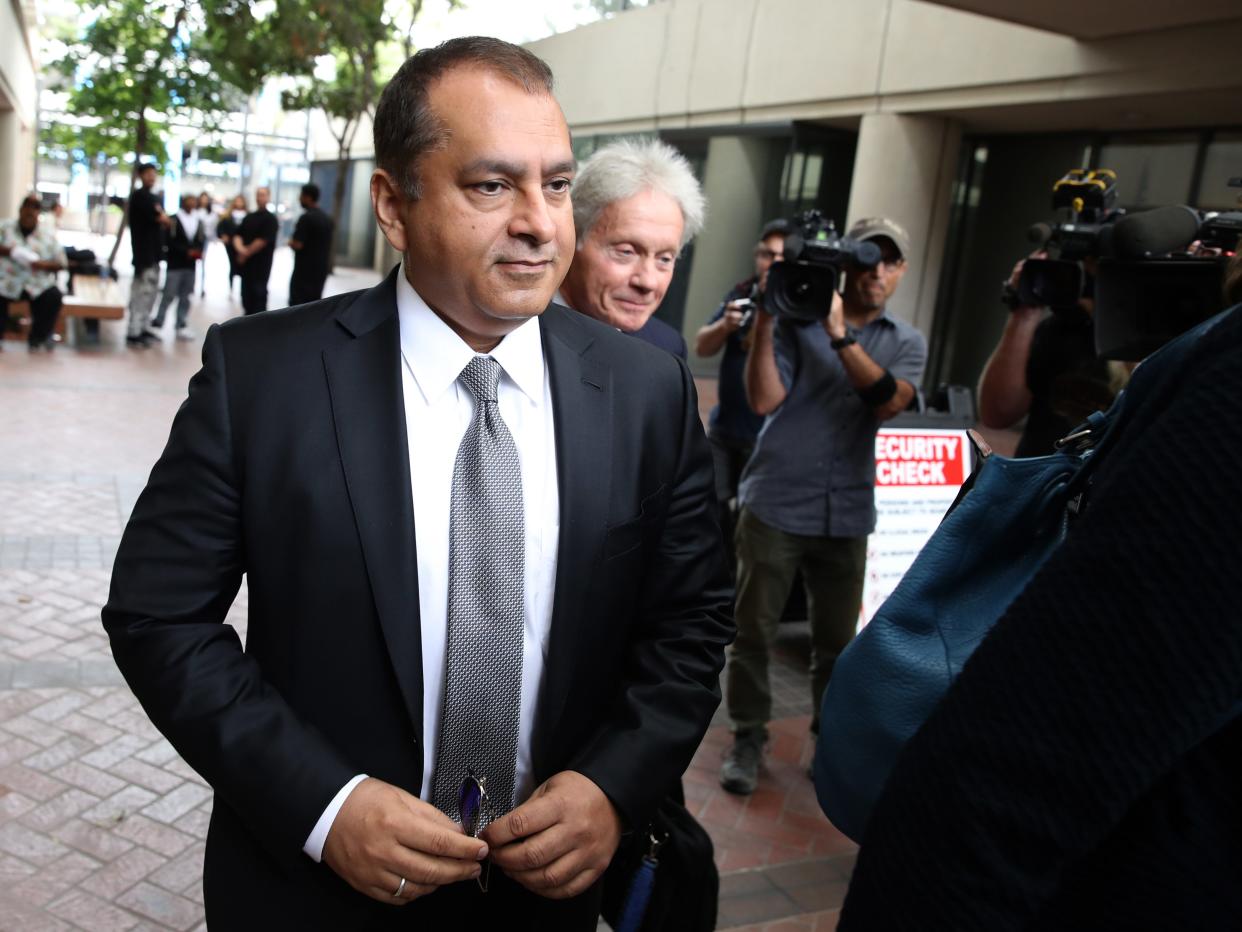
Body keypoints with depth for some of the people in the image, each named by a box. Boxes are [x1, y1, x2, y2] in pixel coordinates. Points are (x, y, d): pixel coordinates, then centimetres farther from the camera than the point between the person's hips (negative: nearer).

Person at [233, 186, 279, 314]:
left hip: (261, 264, -7)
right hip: (245, 263, 7)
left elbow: (262, 241, -14)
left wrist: (246, 253, -9)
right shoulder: (249, 217, 14)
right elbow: (238, 235, 8)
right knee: (246, 294, 12)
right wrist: (240, 249, -13)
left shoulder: (270, 219, -7)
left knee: (259, 294, -5)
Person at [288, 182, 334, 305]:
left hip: (304, 271, -8)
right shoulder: (327, 219, 11)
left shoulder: (306, 218, -14)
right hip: (321, 270, 8)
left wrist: (290, 242, 0)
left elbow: (297, 245, -19)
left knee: (297, 304, -3)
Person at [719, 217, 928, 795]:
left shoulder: (906, 343, 8)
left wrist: (840, 335, -19)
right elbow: (764, 400, -11)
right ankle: (748, 738, 19)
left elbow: (889, 401, -12)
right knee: (754, 630, 4)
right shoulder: (798, 320, -1)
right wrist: (764, 321, -18)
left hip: (846, 514, 2)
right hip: (775, 504, -2)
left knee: (837, 639, 9)